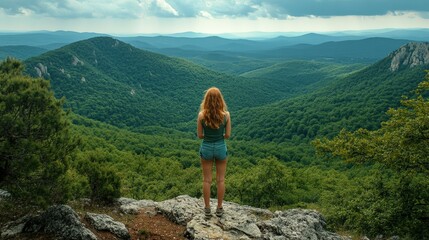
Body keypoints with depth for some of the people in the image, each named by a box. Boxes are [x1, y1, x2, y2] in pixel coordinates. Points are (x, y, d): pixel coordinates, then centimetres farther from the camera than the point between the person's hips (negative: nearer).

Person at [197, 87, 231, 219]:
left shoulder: (202, 115, -15)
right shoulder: (226, 115, -13)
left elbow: (200, 135, -7)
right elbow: (227, 135, -6)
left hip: (206, 147, 0)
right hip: (221, 147, 0)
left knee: (207, 180, 12)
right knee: (220, 180, 14)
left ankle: (207, 209, 20)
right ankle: (219, 208, 23)